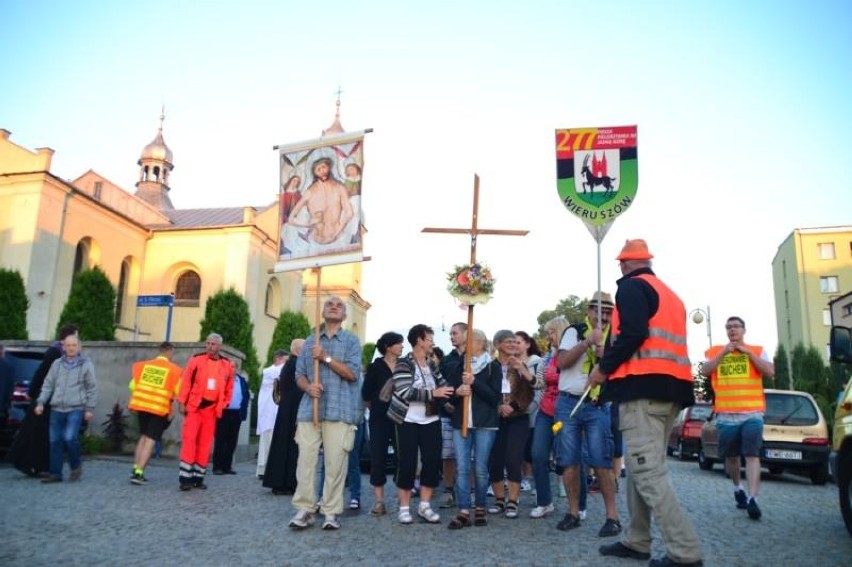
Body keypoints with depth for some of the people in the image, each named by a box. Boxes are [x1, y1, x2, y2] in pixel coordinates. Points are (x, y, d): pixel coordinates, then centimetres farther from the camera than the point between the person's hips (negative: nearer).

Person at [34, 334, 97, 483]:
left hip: (76, 409, -4)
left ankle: (76, 465, 8)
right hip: (56, 409, 4)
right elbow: (48, 385, 14)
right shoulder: (57, 364, 12)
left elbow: (92, 388, 2)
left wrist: (90, 408, -1)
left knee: (70, 438, -16)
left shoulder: (86, 364, 2)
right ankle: (55, 473, 15)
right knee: (55, 441, 5)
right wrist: (41, 402, 3)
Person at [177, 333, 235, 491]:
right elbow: (186, 382, -4)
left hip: (212, 409, 3)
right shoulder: (196, 360, -3)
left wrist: (223, 405, 8)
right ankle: (185, 477, -3)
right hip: (194, 407, -3)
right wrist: (182, 402, -8)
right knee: (189, 440, -8)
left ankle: (198, 477, 14)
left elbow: (229, 388, 13)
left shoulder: (227, 366, 5)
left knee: (205, 444, 6)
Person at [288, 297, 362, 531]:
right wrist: (308, 386, -8)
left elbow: (352, 373, -5)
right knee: (306, 460, -1)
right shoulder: (310, 341, 17)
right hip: (310, 409, 3)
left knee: (335, 463, -3)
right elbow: (299, 374, 13)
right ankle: (304, 509, 7)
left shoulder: (351, 341, 7)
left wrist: (326, 357, -11)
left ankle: (331, 512, 5)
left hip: (339, 410, -3)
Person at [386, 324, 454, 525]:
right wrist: (433, 393, -24)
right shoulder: (403, 363, -12)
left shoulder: (432, 365, 9)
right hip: (408, 421, -6)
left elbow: (443, 387, 9)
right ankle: (404, 508, 9)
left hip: (430, 420, 6)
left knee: (432, 461, 1)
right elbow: (404, 392, -22)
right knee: (408, 463, -3)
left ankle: (425, 506, 13)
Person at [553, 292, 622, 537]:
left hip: (597, 406, -1)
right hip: (568, 403, 1)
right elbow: (562, 362, -7)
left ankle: (612, 515, 4)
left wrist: (603, 354, -16)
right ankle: (573, 512, 16)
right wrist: (587, 342, -14)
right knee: (570, 461, 5)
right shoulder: (574, 331, 5)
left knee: (601, 462, -5)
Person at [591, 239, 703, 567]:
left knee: (647, 472, -10)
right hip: (671, 387, 10)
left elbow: (633, 334, -17)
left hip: (643, 386, -9)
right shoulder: (670, 295, 25)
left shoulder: (631, 286, -2)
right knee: (642, 467, 15)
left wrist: (603, 368, -7)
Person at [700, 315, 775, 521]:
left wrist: (749, 353, -8)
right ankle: (737, 489, 33)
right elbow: (705, 371, -5)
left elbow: (770, 372, -3)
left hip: (752, 414, -1)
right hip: (726, 415, 2)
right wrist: (723, 352, -11)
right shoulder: (715, 352, 10)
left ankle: (752, 499, -17)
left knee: (752, 455, -13)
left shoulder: (758, 351, 10)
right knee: (731, 457, 11)